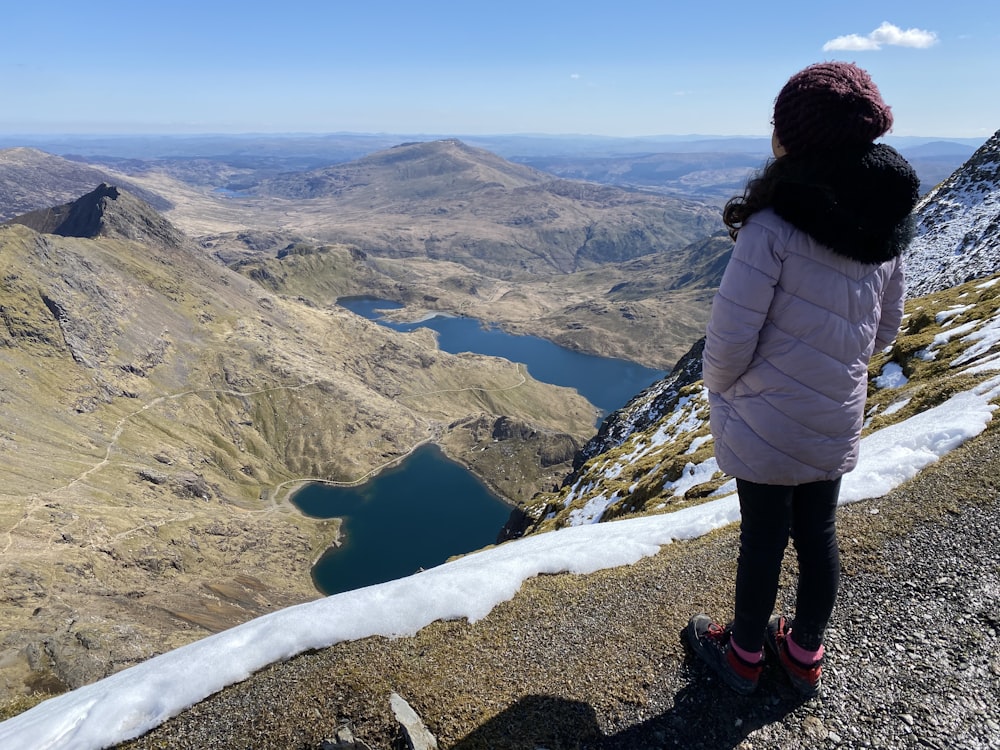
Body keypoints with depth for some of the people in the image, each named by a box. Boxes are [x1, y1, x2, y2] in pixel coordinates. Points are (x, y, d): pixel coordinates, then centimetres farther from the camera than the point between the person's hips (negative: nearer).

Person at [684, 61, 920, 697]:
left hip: (766, 422, -6)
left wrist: (718, 383, -3)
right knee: (818, 532, 21)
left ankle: (744, 655, 37)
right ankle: (806, 655, 43)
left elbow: (730, 338, -23)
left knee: (764, 537, 12)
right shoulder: (889, 223, -1)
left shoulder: (775, 224, -23)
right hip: (837, 422, 6)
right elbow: (885, 329, 9)